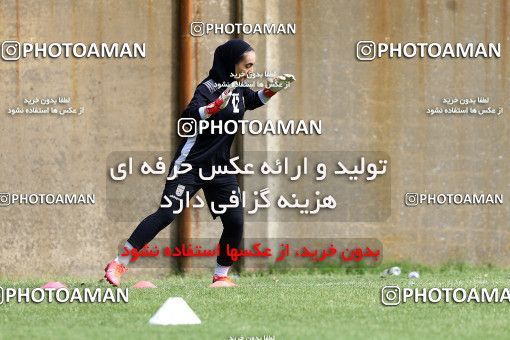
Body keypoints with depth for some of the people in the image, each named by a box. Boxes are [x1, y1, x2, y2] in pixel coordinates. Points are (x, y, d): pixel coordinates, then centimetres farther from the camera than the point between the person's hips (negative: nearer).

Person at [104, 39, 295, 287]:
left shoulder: (239, 88, 7)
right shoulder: (209, 88, -16)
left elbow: (253, 101, 30)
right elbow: (189, 117, -32)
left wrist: (272, 89, 12)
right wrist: (218, 104, -45)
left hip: (221, 167, 7)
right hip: (191, 164, -7)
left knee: (235, 222, -2)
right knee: (167, 214, -15)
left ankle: (221, 275, 16)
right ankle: (119, 264, -11)